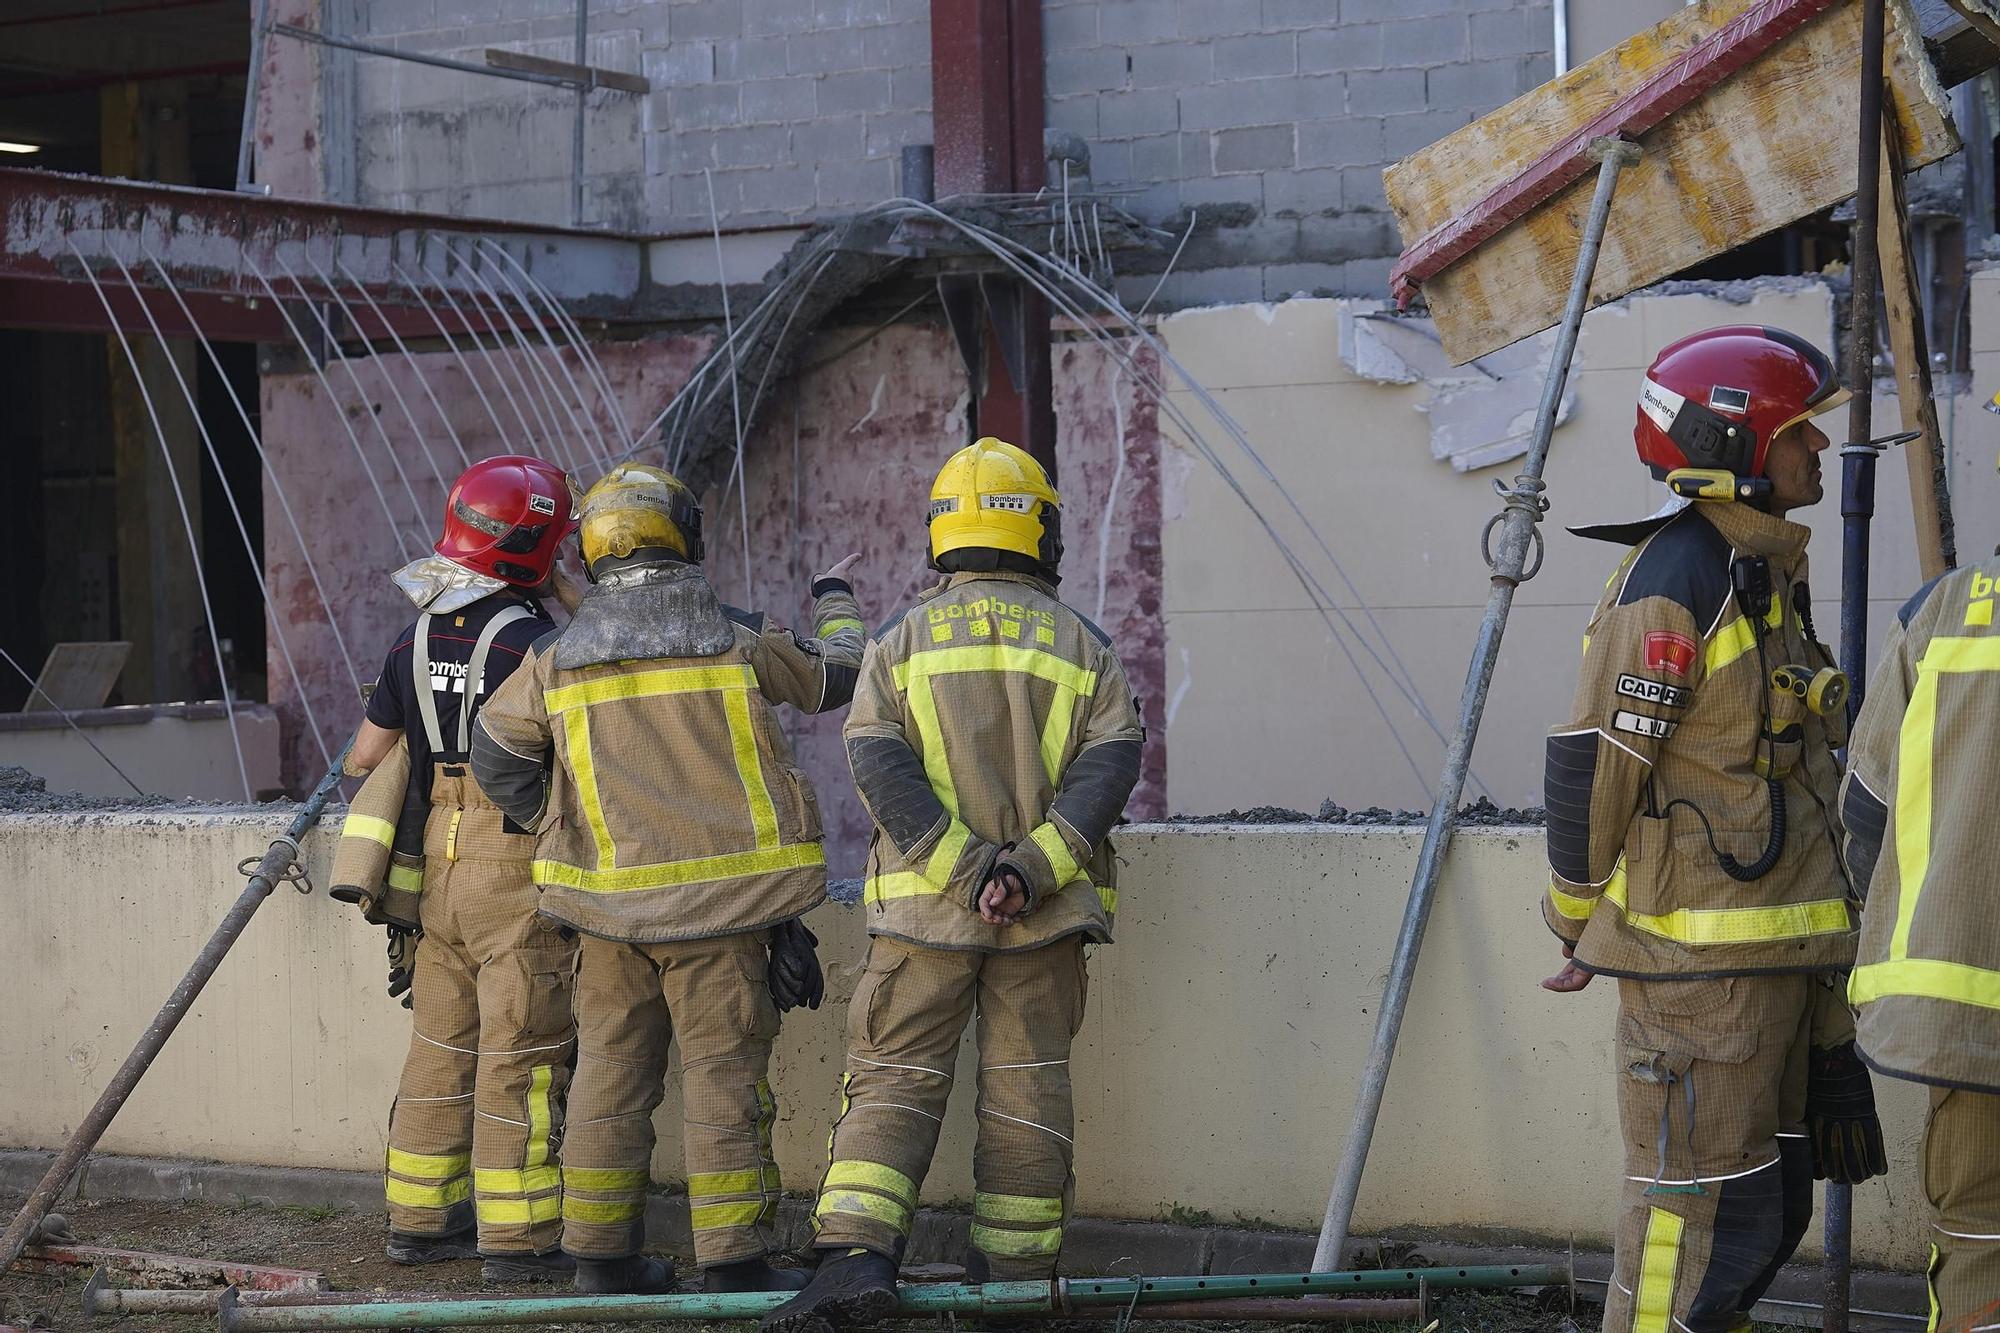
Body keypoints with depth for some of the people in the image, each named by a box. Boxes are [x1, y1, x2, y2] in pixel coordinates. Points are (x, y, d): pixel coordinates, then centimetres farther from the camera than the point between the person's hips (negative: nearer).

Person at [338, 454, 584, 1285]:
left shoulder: (417, 641, 7)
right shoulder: (530, 641, -16)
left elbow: (364, 757, 15)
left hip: (434, 873, 7)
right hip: (517, 880, -7)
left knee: (441, 1052, 16)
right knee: (521, 1062, -2)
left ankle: (420, 1218, 22)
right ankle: (517, 1239, 0)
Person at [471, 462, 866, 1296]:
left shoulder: (559, 662, 2)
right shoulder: (736, 641, -5)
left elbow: (496, 754, 13)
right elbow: (837, 678, 12)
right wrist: (835, 601, 32)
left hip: (611, 903, 3)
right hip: (721, 906, -3)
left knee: (611, 1076, 10)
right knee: (725, 1078, 0)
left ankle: (601, 1254, 14)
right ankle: (734, 1259, 0)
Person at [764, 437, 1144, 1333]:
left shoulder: (902, 642, 3)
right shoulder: (1080, 645, 5)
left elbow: (876, 762, -9)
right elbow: (1111, 758, -8)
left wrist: (962, 869, -13)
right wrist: (1031, 868, -14)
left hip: (924, 906, -1)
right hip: (1046, 918, 1)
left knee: (892, 1081, 2)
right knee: (1026, 1088, 9)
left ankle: (856, 1256, -13)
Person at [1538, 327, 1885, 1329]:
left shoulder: (1765, 575, 16)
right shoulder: (1671, 581, -15)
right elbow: (1592, 762, -15)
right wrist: (1580, 926, -6)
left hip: (1775, 953, 9)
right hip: (1698, 954, -9)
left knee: (1771, 1207, 15)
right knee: (1701, 1208, -6)